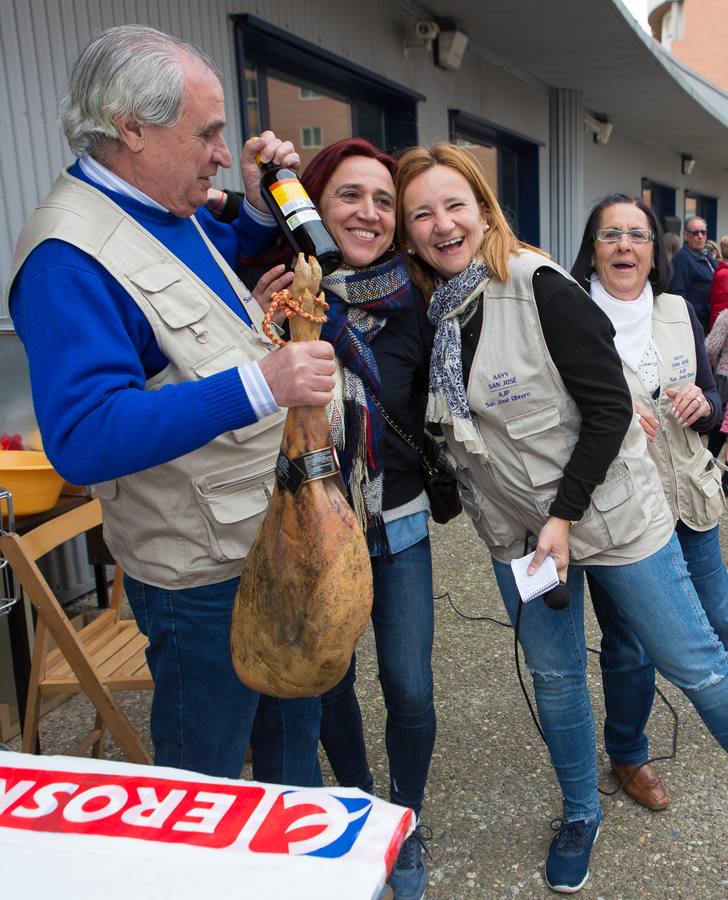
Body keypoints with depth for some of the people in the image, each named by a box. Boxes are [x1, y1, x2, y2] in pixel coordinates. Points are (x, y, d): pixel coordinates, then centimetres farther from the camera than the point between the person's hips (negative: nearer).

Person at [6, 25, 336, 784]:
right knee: (208, 779, 12)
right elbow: (85, 437, -33)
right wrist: (257, 387, -41)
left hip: (272, 544, 10)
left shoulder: (173, 215, 5)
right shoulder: (68, 257, -23)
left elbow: (238, 264, 27)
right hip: (204, 574, -9)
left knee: (294, 719, 28)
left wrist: (262, 203, 5)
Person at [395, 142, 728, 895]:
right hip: (516, 529, 5)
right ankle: (581, 814, 39)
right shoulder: (424, 311, -2)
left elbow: (609, 409, -17)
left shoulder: (540, 289, -17)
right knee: (555, 676, 17)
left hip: (608, 512, -4)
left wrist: (564, 515, -18)